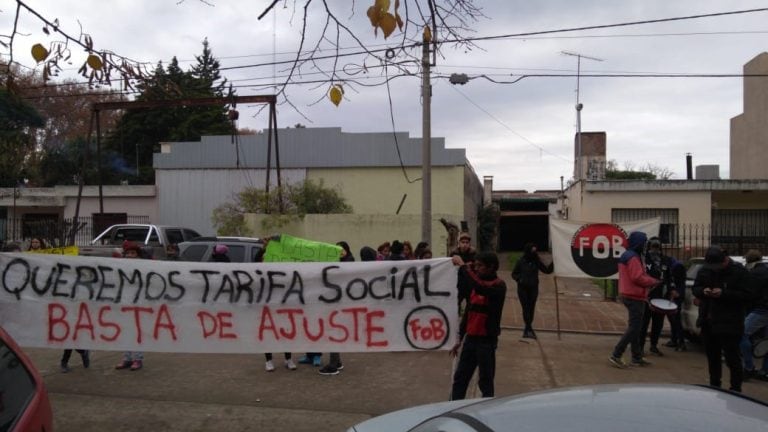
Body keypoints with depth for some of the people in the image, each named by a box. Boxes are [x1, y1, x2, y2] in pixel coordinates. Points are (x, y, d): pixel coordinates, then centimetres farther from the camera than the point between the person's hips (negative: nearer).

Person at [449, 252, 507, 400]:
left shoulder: (498, 286, -10)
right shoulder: (477, 284, 12)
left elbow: (480, 287, -33)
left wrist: (463, 266, -27)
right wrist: (460, 338, 16)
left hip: (486, 340, -7)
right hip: (470, 338, 7)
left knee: (485, 381, 1)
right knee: (460, 378, 7)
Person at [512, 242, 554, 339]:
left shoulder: (537, 261, 0)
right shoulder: (521, 261, -6)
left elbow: (547, 270, 4)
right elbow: (514, 274, 2)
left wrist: (552, 264, -12)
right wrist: (519, 279, -17)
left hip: (533, 289, 2)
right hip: (523, 289, -2)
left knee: (531, 309, 5)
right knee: (526, 308, -7)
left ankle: (527, 329, 18)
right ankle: (529, 329, -5)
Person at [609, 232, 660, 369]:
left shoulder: (626, 256, 15)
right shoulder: (633, 258, -17)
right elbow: (638, 278, -23)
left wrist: (649, 281, 9)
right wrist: (654, 281, -10)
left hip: (629, 295, 11)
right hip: (635, 297, -11)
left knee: (634, 327, 15)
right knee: (634, 328, -8)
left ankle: (637, 357, 22)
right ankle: (616, 355, -9)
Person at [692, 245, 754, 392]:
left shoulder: (739, 272, -10)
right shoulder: (705, 270, 6)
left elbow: (746, 296, -12)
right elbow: (695, 288, 12)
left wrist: (723, 293, -24)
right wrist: (703, 291, -11)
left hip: (729, 324, -6)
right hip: (708, 322, 6)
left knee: (731, 357, -5)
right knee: (712, 356, 16)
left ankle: (736, 388, 6)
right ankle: (714, 385, 29)